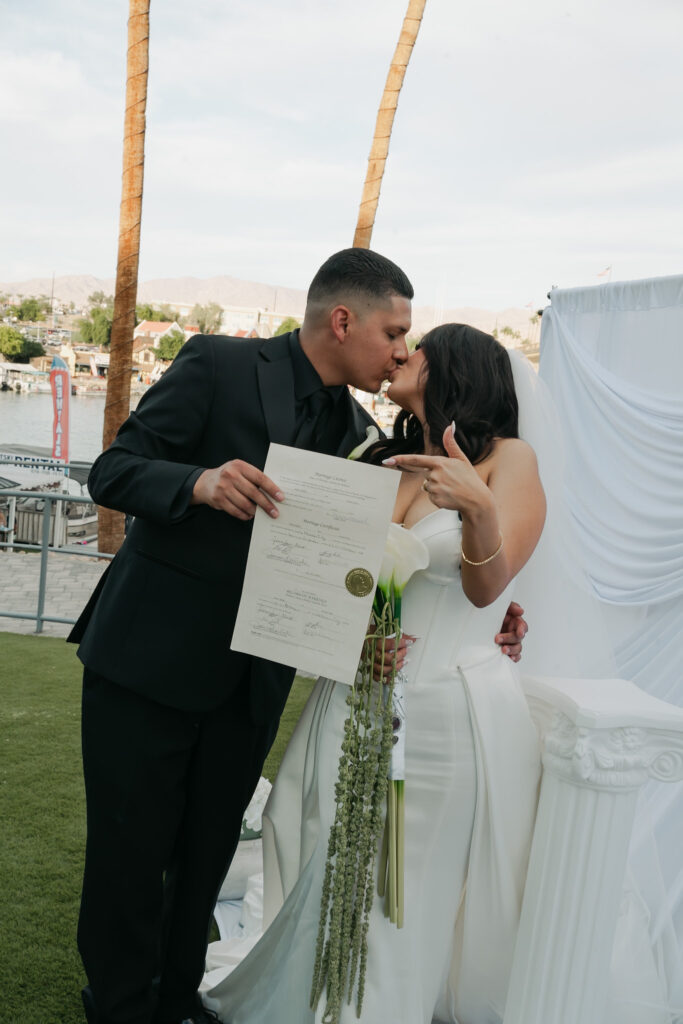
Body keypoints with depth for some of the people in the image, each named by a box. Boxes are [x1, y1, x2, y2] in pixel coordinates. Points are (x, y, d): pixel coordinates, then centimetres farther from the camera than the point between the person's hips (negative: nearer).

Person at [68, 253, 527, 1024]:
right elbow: (112, 472, -12)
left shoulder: (360, 433, 6)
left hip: (250, 681, 5)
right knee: (128, 859, 8)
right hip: (149, 661, -4)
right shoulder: (219, 365, -10)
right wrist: (200, 482, -32)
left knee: (205, 861, 17)